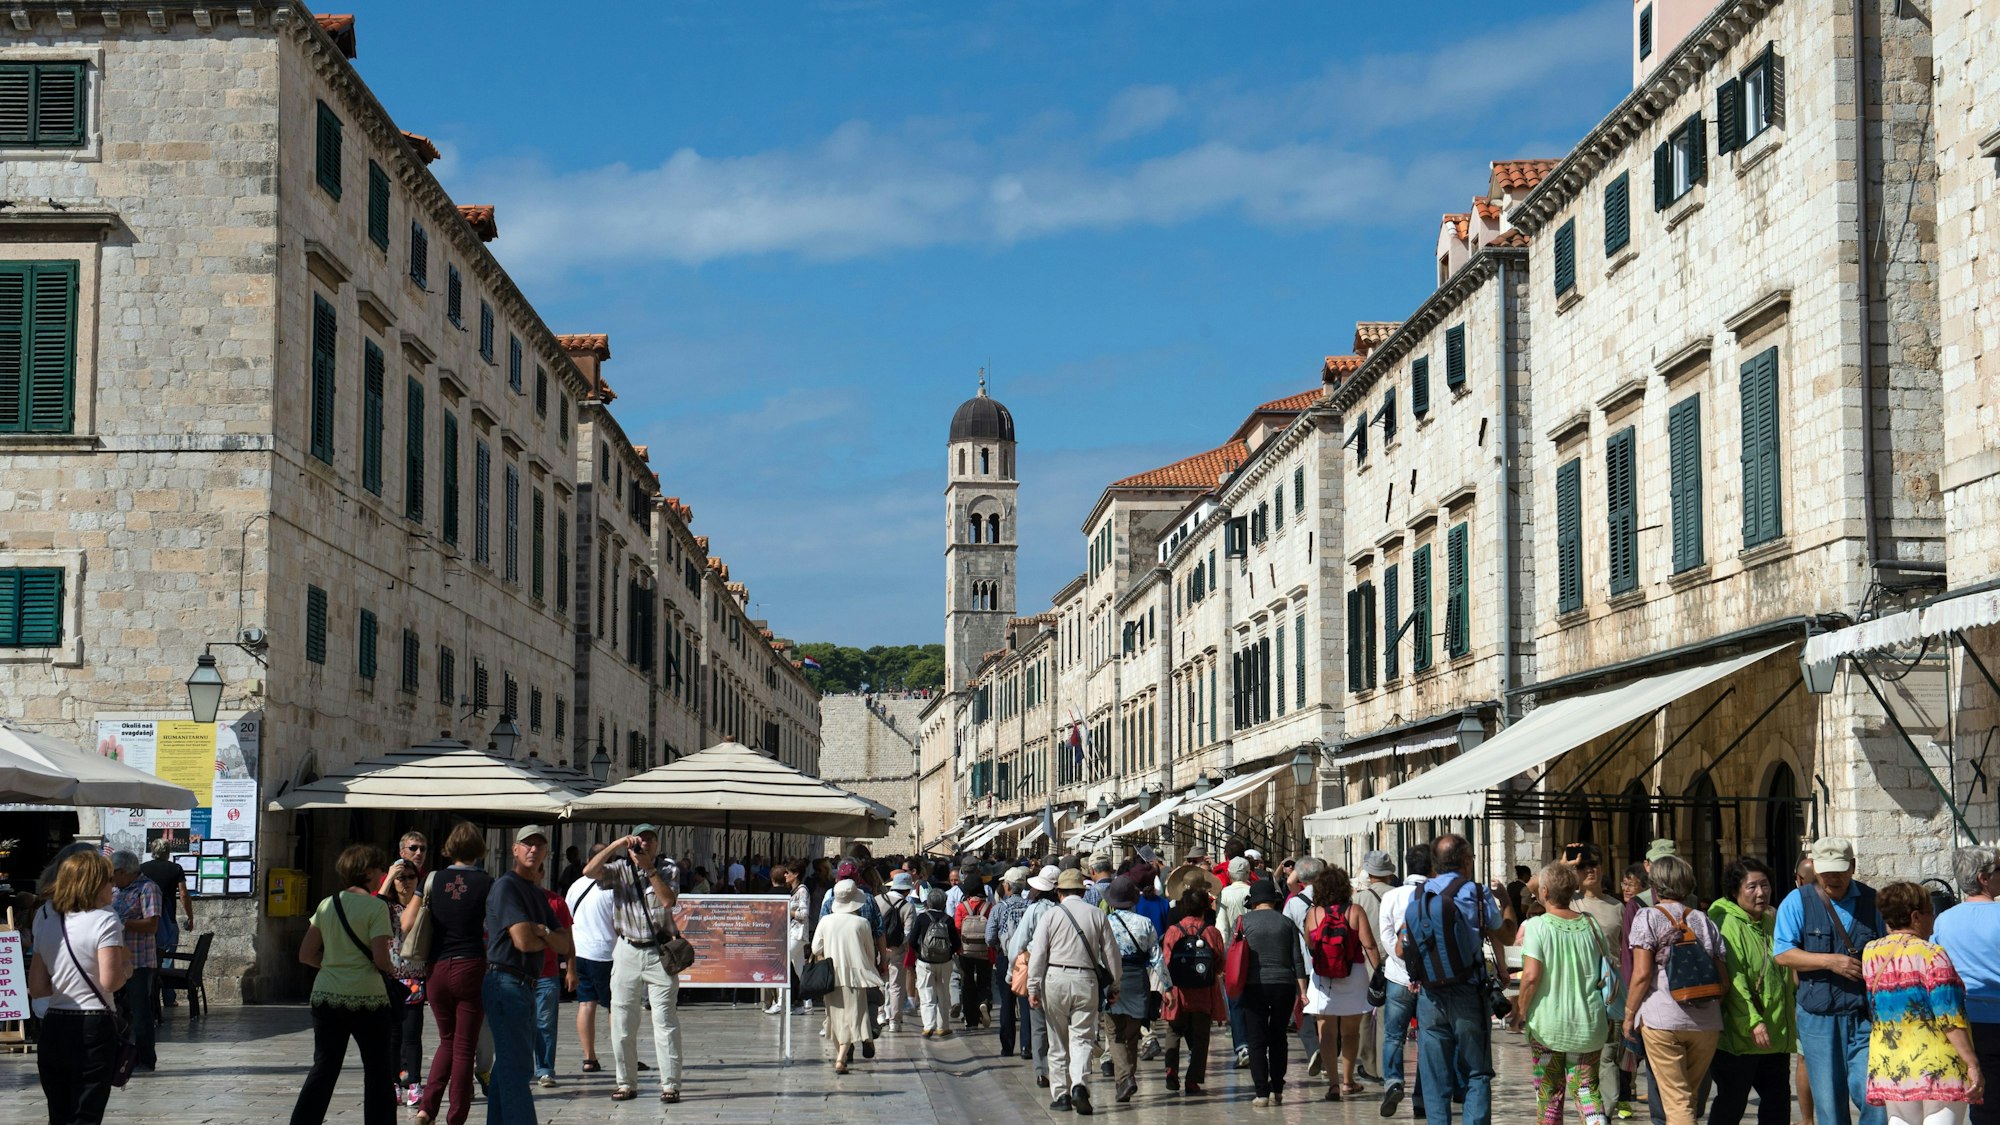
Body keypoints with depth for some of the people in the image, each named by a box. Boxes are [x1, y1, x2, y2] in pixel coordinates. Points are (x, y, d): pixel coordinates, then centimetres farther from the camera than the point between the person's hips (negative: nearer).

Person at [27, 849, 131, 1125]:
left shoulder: (46, 918, 9)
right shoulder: (104, 920, -10)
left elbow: (37, 988, 11)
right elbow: (110, 981, -19)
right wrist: (126, 965, 1)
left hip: (53, 1027, 6)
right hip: (93, 1027, -6)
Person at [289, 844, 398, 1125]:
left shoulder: (327, 905, 6)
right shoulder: (376, 907, -10)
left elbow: (306, 955, 7)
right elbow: (380, 958, -16)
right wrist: (392, 970, 4)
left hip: (326, 996, 5)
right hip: (366, 998, -5)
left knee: (323, 1068, 11)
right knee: (377, 1070, 8)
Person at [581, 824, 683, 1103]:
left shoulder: (668, 869, 4)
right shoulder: (620, 868, 5)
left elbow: (668, 900, -13)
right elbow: (589, 871, -12)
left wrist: (649, 869, -16)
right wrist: (616, 845, -17)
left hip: (660, 952, -2)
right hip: (627, 951, 2)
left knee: (666, 1021, -4)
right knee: (622, 1021, 4)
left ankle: (670, 1084, -2)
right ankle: (626, 1083, 12)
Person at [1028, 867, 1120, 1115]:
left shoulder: (1051, 916, 1)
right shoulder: (1097, 915, 5)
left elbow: (1038, 954, -3)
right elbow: (1111, 953, 6)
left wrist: (1033, 988, -1)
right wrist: (1114, 986, 15)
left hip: (1055, 978, 0)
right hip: (1086, 980, 0)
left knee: (1058, 1041, 10)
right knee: (1082, 1038, 1)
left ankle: (1062, 1094, 12)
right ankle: (1080, 1085, -21)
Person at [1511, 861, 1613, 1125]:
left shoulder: (1536, 926, -11)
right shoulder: (1590, 924, 2)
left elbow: (1531, 975, -19)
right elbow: (1608, 971, 8)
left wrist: (1520, 1012, -5)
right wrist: (1609, 1017, 19)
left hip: (1548, 1022, -3)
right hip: (1589, 1023, 3)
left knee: (1549, 1093, 11)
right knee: (1586, 1088, 8)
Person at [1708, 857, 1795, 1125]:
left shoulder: (1772, 920, 13)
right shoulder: (1728, 925, -14)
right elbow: (1733, 980, -22)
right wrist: (1753, 1023, -27)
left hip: (1776, 1035, 8)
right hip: (1739, 1034, -8)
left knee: (1778, 1102, 11)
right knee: (1731, 1103, 0)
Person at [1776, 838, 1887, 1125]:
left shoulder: (1872, 900, 7)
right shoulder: (1797, 902, 1)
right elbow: (1782, 953, -6)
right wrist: (1830, 961, -16)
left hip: (1866, 1015, 0)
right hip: (1818, 1015, 0)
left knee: (1871, 1092, -11)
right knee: (1829, 1099, 5)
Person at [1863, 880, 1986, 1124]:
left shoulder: (1869, 953, 6)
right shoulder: (1931, 955, -11)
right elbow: (1950, 1019, -14)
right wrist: (1972, 1064, -12)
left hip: (1888, 1065, 5)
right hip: (1938, 1066, -5)